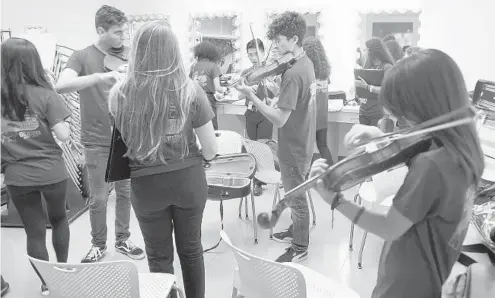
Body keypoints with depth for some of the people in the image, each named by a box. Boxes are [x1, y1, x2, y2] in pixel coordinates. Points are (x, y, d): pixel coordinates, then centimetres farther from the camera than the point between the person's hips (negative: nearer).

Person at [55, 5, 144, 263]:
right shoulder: (82, 56, -6)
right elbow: (61, 86, -24)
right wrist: (99, 77, -35)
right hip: (96, 140, -3)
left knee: (125, 192, 12)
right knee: (98, 198, 4)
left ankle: (122, 240, 29)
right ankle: (98, 244, 25)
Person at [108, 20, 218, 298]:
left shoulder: (120, 93, -11)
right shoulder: (190, 90, -12)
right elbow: (211, 150, -8)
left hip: (146, 183, 0)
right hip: (188, 180, 1)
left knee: (159, 256, 18)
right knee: (191, 249, 21)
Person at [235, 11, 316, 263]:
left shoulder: (292, 73, -27)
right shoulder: (306, 63, 3)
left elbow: (279, 119, -29)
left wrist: (251, 96, -28)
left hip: (294, 148, -9)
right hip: (303, 141, 9)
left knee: (296, 197, 7)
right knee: (296, 193, 25)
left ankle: (299, 248, 25)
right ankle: (295, 230, 45)